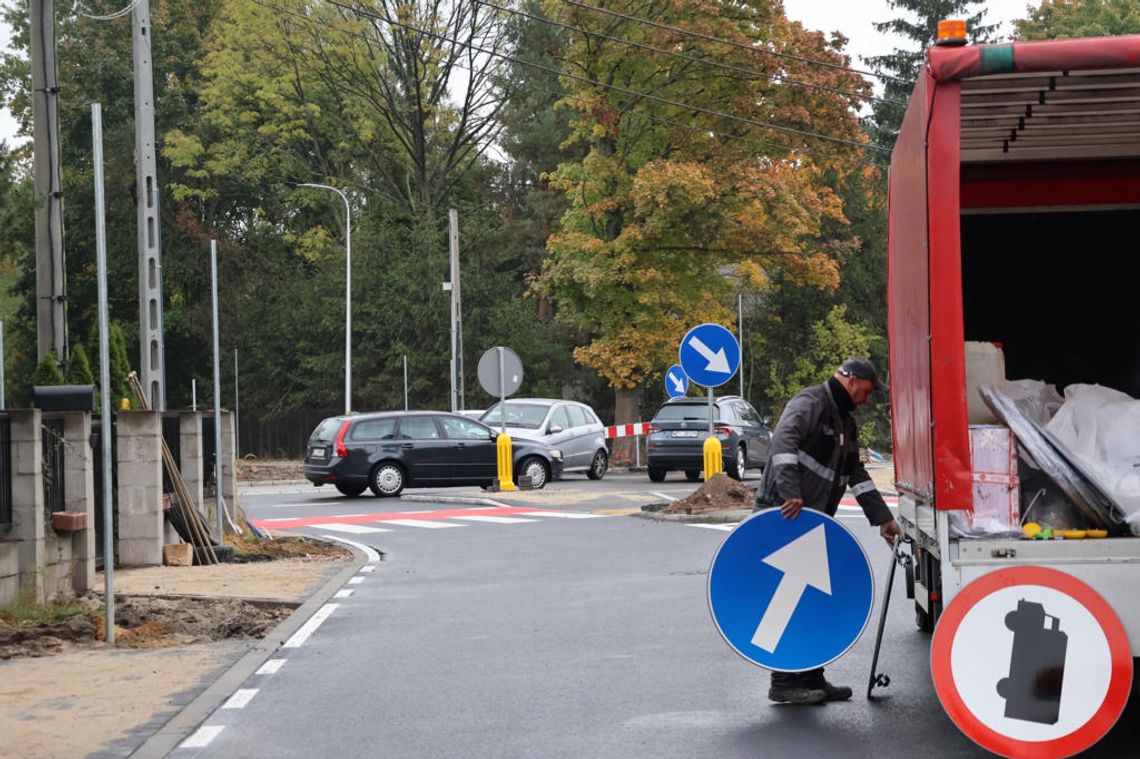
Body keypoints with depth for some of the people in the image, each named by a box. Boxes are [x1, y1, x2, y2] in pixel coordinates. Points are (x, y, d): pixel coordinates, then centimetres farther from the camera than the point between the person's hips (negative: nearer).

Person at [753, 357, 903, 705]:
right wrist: (791, 493, -37)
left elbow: (856, 474, 26)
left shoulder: (843, 420, 22)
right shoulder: (810, 403, -10)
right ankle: (784, 682, -6)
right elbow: (784, 440, -27)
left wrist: (882, 518, 20)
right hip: (784, 516, -10)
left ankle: (811, 678, 18)